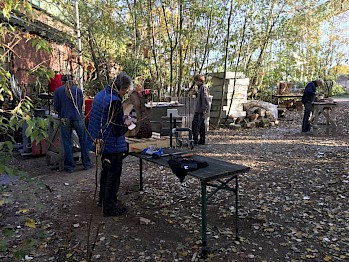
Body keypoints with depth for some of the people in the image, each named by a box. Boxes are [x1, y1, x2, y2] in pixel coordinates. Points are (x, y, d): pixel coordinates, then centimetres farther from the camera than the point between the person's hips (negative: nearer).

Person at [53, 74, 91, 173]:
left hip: (65, 119, 0)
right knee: (83, 141, 10)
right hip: (78, 118, 1)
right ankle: (87, 164, 17)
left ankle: (69, 166, 12)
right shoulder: (78, 90, 5)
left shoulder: (58, 91, 3)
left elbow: (56, 107, 1)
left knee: (67, 143, 7)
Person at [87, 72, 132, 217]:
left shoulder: (99, 95, 5)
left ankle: (103, 198, 40)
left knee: (105, 171, 24)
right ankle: (110, 206, 17)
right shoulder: (115, 102, -24)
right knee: (113, 174, 5)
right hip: (113, 145, -9)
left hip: (101, 143, 9)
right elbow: (118, 130, -24)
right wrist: (126, 124, -4)